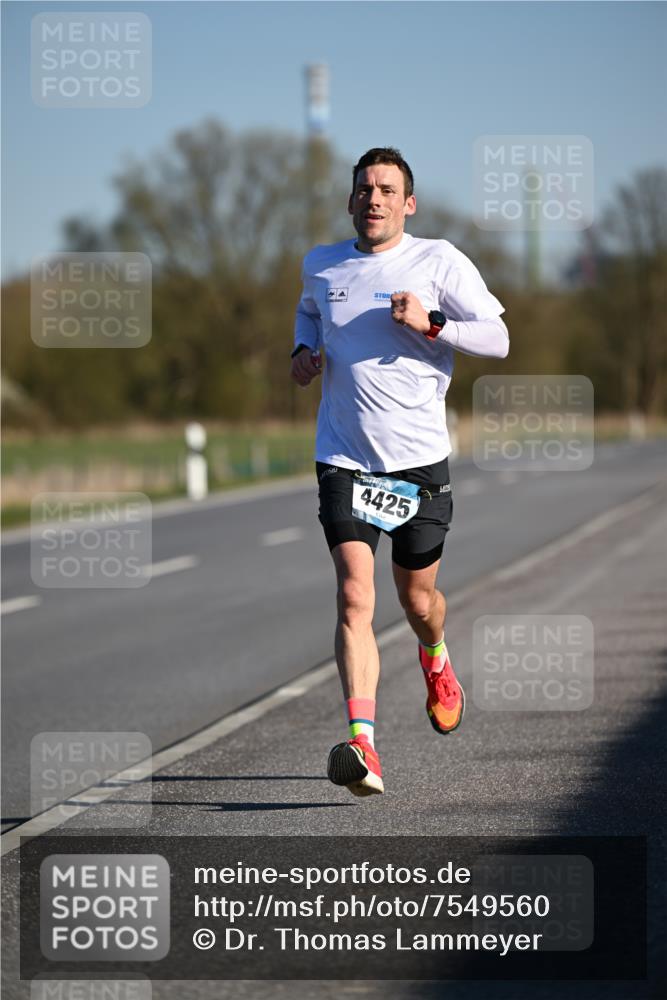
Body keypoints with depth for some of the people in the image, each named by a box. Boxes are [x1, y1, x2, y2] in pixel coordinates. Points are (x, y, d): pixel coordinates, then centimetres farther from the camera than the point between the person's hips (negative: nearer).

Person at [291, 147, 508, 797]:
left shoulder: (439, 262, -2)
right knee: (353, 596, -16)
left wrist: (430, 323, -18)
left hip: (420, 459, -1)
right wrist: (304, 351, 10)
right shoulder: (321, 266, 7)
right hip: (344, 460, 1)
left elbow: (497, 339, -3)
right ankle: (362, 748, -26)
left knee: (417, 598, 13)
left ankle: (436, 663, 51)